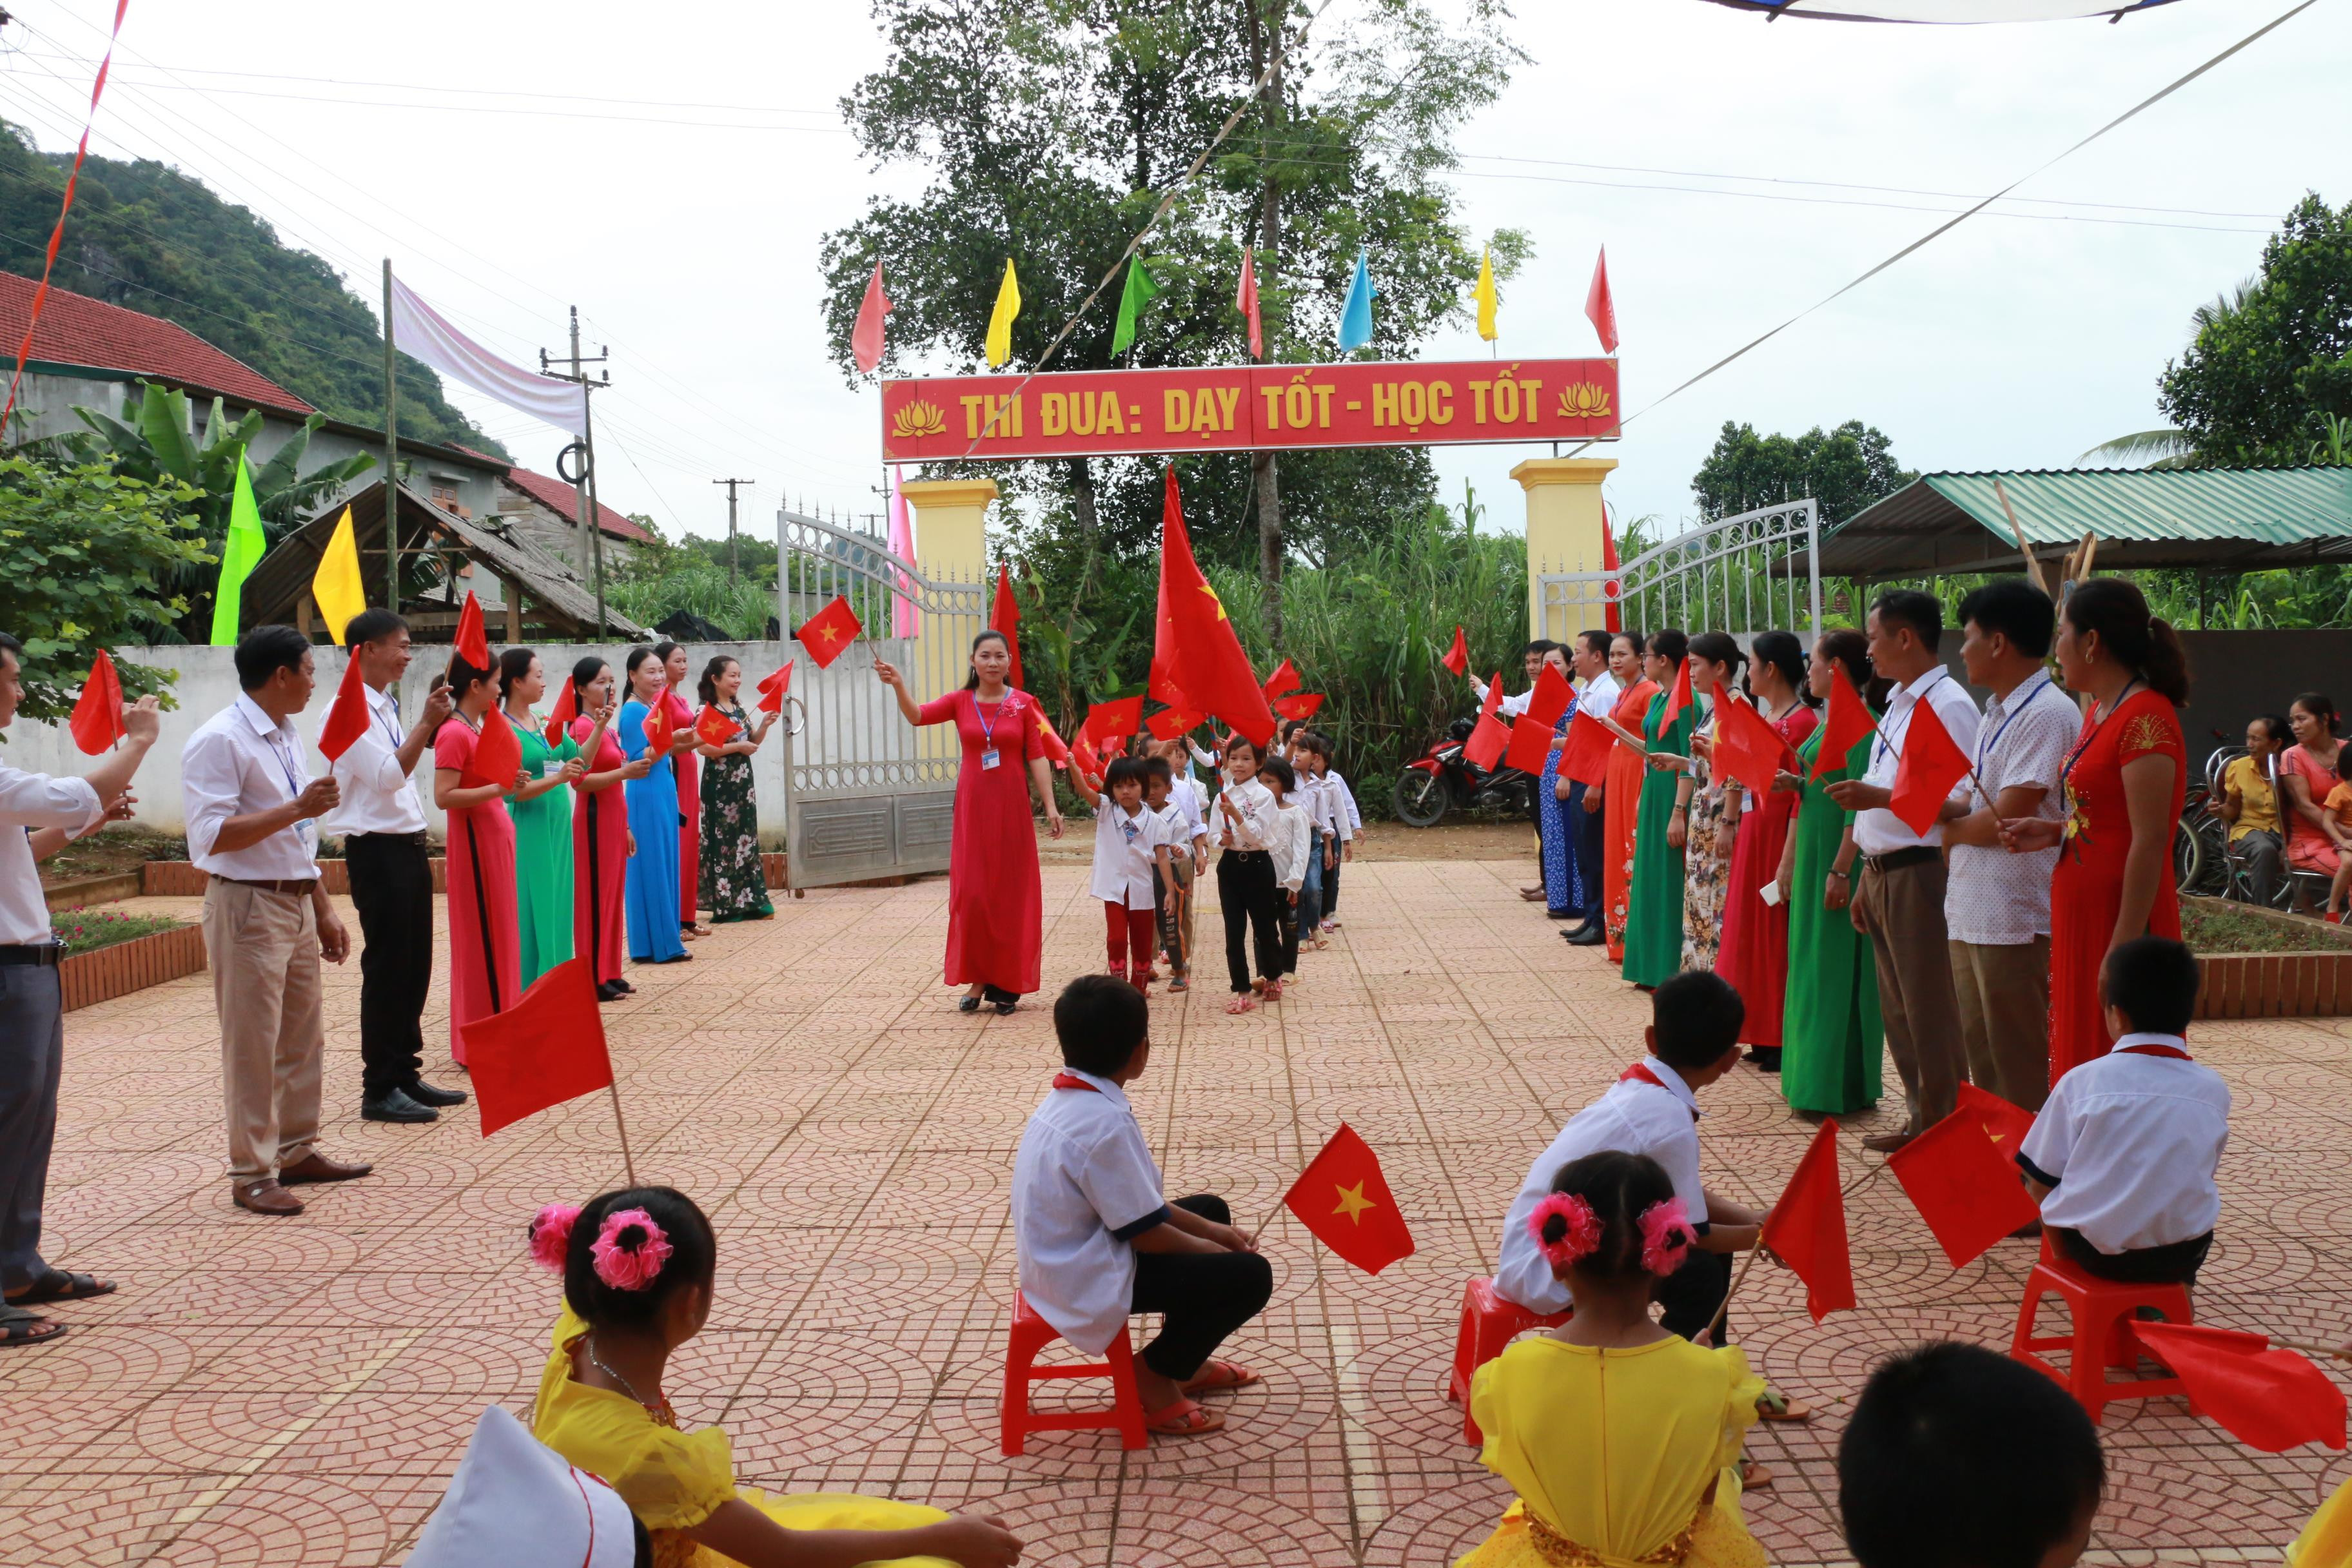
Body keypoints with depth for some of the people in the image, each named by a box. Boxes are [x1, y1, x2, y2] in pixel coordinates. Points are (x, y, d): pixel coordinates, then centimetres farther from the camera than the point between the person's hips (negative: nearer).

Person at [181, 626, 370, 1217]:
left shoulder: (287, 738, 13)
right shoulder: (220, 741, -15)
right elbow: (212, 837, -22)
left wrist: (324, 910, 18)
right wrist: (296, 808, -25)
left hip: (296, 904, 9)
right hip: (248, 907, -9)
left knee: (304, 1039, 16)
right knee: (252, 1046, -1)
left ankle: (297, 1151, 29)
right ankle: (251, 1174, 8)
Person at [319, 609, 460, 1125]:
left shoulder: (388, 707, 14)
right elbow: (387, 776, -22)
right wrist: (427, 724, -25)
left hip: (408, 845, 9)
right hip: (377, 850, -9)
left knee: (414, 967, 12)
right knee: (387, 969, -3)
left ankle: (406, 1075, 21)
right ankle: (380, 1090, 5)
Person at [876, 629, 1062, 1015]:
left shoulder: (1023, 704, 2)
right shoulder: (960, 702, 4)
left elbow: (1037, 757, -2)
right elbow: (917, 716, -12)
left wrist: (1050, 806, -8)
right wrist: (898, 685, -30)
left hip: (1012, 807, -1)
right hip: (973, 806, 1)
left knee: (1012, 893, 3)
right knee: (972, 893, -1)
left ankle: (1007, 983, 12)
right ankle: (978, 979, 10)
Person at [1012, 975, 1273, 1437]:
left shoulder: (1069, 1098, 2)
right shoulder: (1105, 1124, -28)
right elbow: (1145, 1232, -22)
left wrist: (1211, 1231, 7)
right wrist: (1208, 1248, -4)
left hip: (1064, 1259, 10)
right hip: (1089, 1283, -10)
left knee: (1211, 1210, 22)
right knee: (1248, 1276, -10)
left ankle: (1186, 1357, 28)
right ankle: (1155, 1377, 5)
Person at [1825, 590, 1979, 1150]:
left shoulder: (1948, 705, -14)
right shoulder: (1899, 701, 17)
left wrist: (1880, 798, -28)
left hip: (1921, 873, -10)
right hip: (1883, 870, 10)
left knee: (1930, 1015, -2)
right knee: (1898, 1009, 16)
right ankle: (1921, 1120, 27)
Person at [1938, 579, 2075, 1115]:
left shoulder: (2047, 714, -15)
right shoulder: (1995, 714, 16)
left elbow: (2005, 819, -20)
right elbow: (1965, 803, 13)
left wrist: (1950, 832, -1)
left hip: (2015, 915, -9)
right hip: (1969, 908, 9)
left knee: (2017, 1070, -1)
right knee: (1978, 1055, 16)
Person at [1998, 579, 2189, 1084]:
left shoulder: (2145, 717, -16)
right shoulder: (2100, 712, 14)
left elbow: (2150, 838, -20)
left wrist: (2124, 945, -22)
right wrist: (2053, 832, 3)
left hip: (2121, 914, -9)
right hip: (2082, 913, 9)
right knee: (2083, 1062, 13)